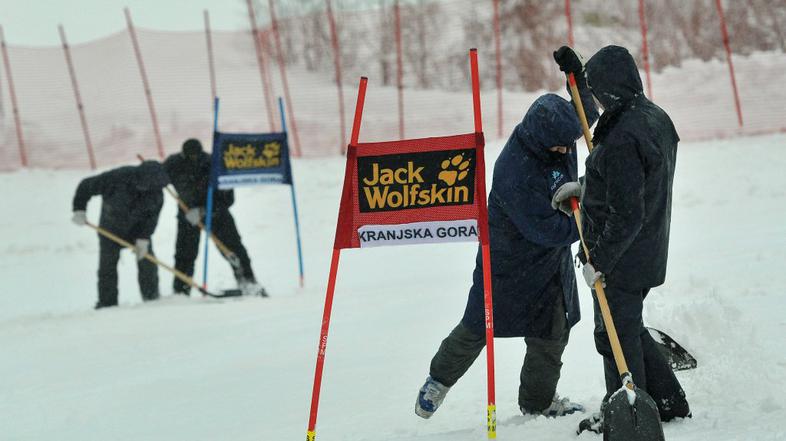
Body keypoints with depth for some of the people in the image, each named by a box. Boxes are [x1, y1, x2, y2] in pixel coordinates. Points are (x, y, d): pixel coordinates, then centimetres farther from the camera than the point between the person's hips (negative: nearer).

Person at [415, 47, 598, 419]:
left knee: (552, 333, 11)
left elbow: (586, 116, 10)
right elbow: (547, 230, -31)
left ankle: (539, 400, 29)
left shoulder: (556, 135, -12)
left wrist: (577, 76, -9)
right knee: (478, 329, 10)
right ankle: (440, 378, 34)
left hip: (552, 262, 7)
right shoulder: (515, 174, -35)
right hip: (511, 260, -7)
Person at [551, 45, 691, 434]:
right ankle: (668, 402, 30)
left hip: (622, 257, -10)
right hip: (649, 253, 10)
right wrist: (585, 186, 16)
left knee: (615, 333, 6)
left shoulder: (621, 139, -28)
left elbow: (626, 215, -27)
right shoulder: (656, 118, 3)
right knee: (630, 327, 23)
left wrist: (598, 260, -19)